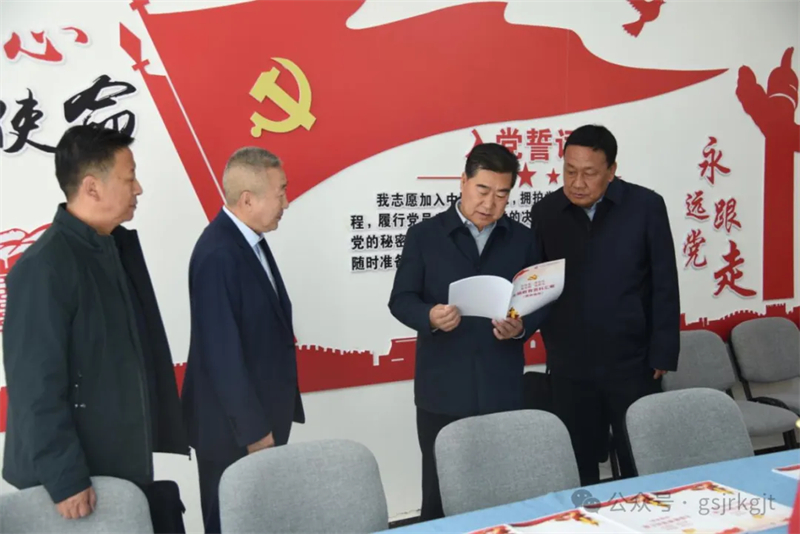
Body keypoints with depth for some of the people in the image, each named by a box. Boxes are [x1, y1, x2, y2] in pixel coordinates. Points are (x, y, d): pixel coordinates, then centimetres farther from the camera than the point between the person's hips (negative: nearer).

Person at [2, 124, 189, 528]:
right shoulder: (44, 268, -21)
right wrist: (65, 480, -18)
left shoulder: (122, 244, 4)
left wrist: (159, 435, 12)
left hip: (127, 463, 8)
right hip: (75, 477, -7)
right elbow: (36, 386, -21)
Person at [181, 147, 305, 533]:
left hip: (262, 413, 8)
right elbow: (222, 352, -23)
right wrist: (253, 429, -17)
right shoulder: (217, 254, -24)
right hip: (234, 424, -8)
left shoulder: (250, 239, 5)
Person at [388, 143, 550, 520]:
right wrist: (429, 317, -21)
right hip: (442, 390, -1)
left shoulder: (522, 240, 8)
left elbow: (539, 303, 8)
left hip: (503, 389, 2)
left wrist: (522, 328, -13)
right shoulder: (424, 235, 1)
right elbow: (400, 299, 0)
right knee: (440, 490, 9)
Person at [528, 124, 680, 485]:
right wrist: (552, 341, -7)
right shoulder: (545, 212, 1)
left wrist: (662, 354, -4)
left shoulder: (646, 206, -6)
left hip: (632, 361, -1)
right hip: (568, 366, 2)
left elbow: (664, 285, -4)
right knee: (576, 469, 12)